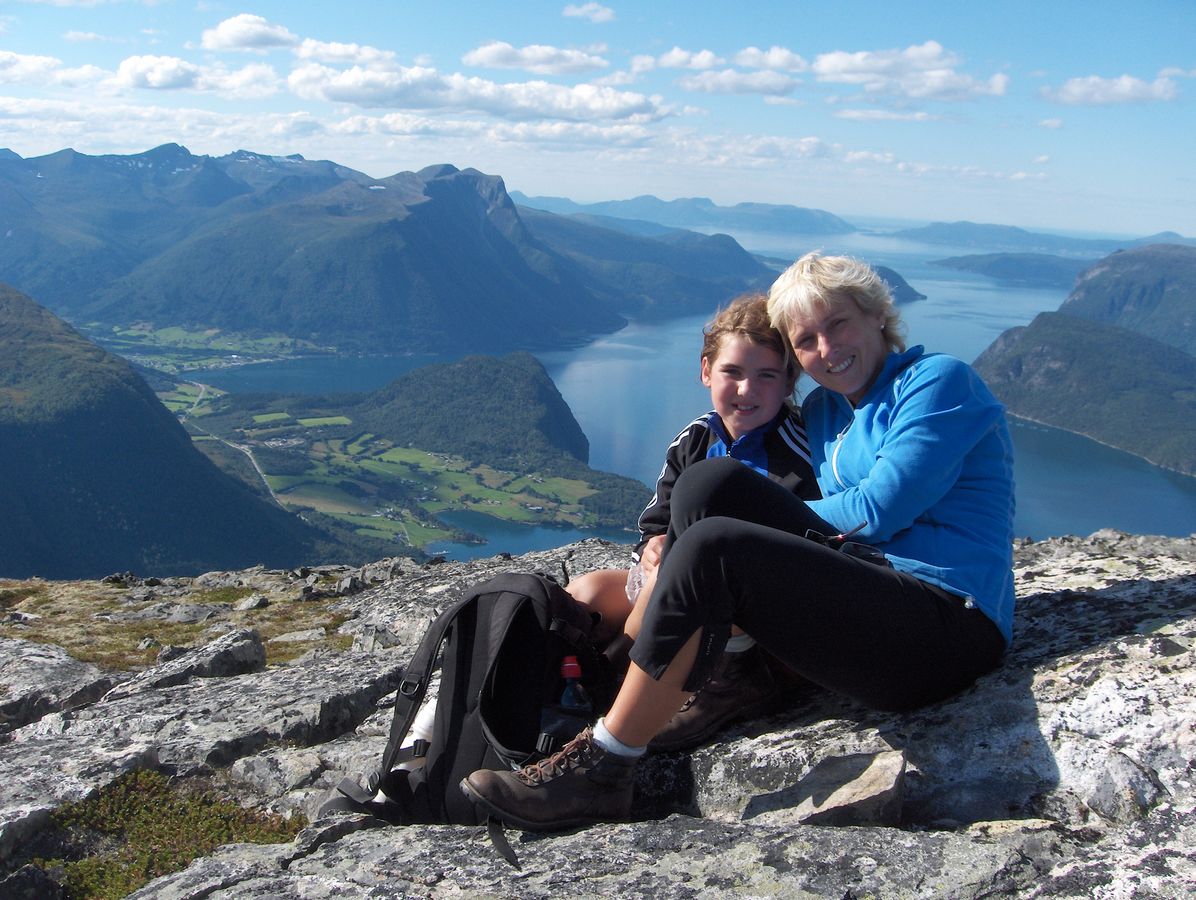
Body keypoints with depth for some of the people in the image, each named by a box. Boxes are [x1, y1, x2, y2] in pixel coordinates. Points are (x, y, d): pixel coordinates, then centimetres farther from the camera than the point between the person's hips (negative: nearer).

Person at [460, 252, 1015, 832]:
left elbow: (880, 511, -12)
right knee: (708, 485, -4)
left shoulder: (939, 381, -2)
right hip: (871, 593, 8)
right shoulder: (823, 409, 20)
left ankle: (599, 771, -20)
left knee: (712, 550, -26)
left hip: (947, 632, -8)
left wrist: (781, 519, 2)